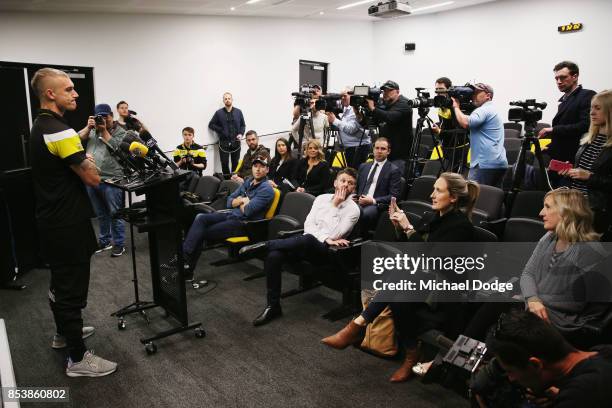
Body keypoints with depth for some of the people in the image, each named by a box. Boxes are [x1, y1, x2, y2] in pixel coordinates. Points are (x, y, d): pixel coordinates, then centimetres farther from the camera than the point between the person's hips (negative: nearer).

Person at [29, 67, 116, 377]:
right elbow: (93, 178, -21)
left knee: (60, 281, 23)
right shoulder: (59, 130, -22)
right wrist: (88, 161, -2)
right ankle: (78, 358, 8)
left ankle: (65, 333, 41)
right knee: (72, 287, -2)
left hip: (51, 220, 10)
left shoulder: (41, 127, 11)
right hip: (67, 224, -10)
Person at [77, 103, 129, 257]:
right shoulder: (92, 130, 15)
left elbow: (114, 147, -14)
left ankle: (119, 244, 9)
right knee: (101, 214, 16)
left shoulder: (120, 132, 1)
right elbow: (78, 139, 5)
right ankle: (104, 241, 28)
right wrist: (88, 127, -6)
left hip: (111, 180, -5)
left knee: (115, 214, 0)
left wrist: (104, 130, -11)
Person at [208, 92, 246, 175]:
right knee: (224, 163, -3)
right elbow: (211, 125, 6)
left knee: (236, 163, 5)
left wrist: (241, 134, -3)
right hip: (224, 142, -1)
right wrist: (221, 130, -6)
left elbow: (243, 125, 14)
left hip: (236, 142, 2)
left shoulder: (238, 112, 7)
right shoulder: (219, 113, 2)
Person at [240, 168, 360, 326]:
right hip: (306, 243, 4)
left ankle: (265, 244, -19)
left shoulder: (353, 209, -1)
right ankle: (273, 306, -13)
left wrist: (334, 206, -10)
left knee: (307, 239, -40)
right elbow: (308, 225, 4)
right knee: (273, 256, -25)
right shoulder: (321, 198, 14)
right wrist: (326, 238, -13)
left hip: (324, 250, -4)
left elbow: (334, 235, -12)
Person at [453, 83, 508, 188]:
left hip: (485, 164, -10)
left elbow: (465, 123, -25)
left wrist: (456, 107, -8)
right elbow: (471, 125, 24)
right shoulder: (492, 110, 24)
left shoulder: (483, 110, -9)